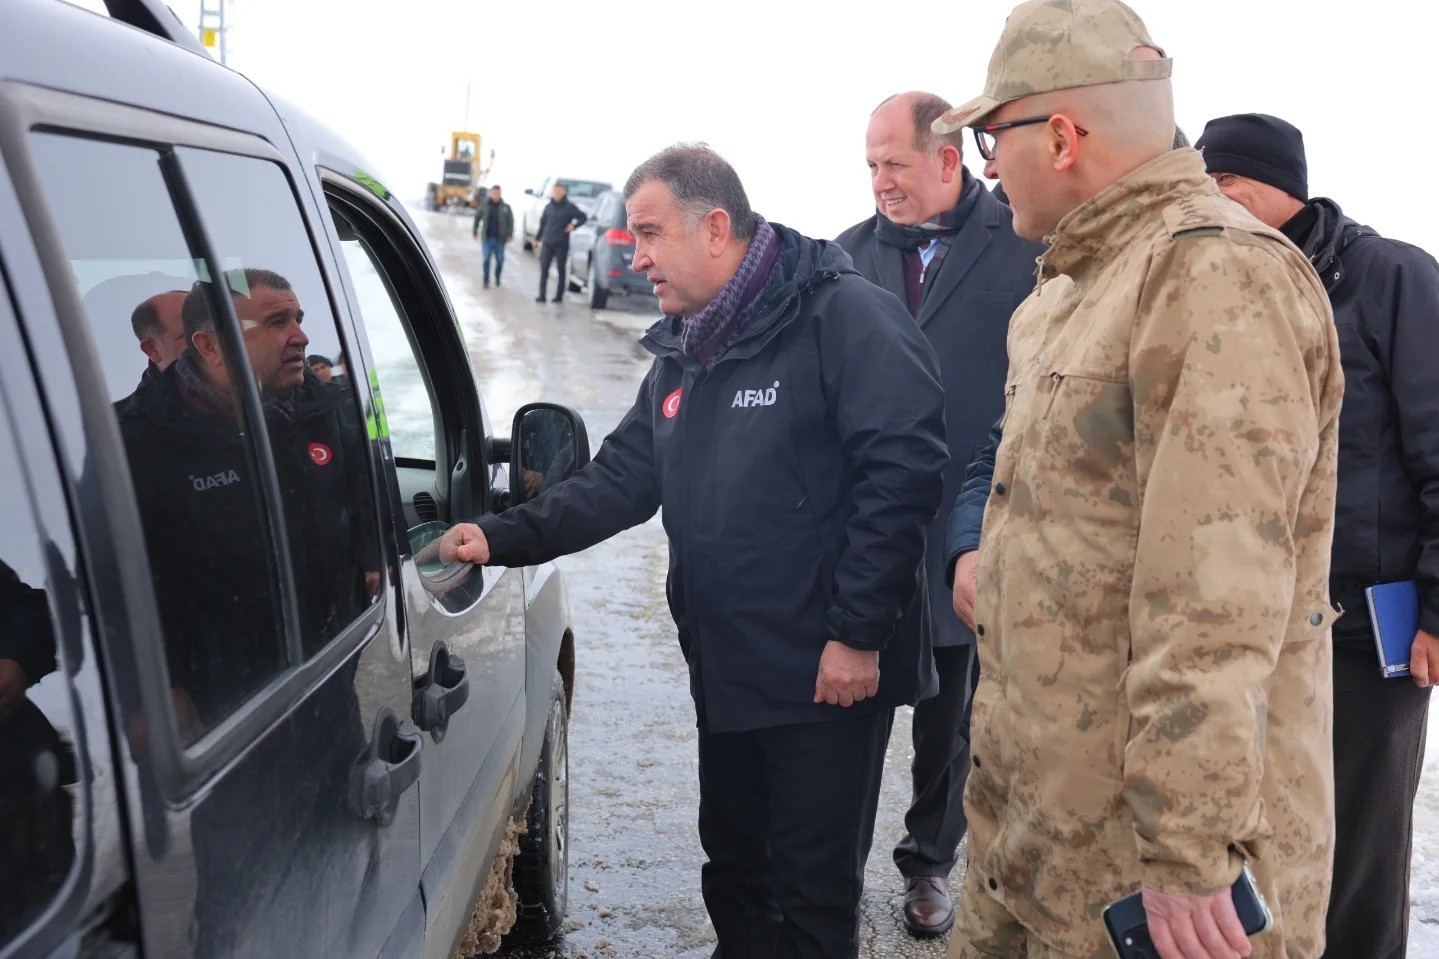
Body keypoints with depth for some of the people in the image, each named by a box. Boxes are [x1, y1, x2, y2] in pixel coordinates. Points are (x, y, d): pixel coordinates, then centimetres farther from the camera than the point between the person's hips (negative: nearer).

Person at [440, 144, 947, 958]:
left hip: (828, 673, -8)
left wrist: (859, 633, -21)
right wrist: (505, 537, -1)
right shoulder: (681, 355, 13)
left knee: (814, 891, 5)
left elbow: (903, 469, -20)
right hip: (726, 671, 8)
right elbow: (621, 479, 12)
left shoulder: (843, 316, -14)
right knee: (733, 867, 21)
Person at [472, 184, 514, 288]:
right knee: (487, 259, -1)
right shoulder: (484, 206, 2)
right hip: (487, 238, 0)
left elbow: (510, 221, 3)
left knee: (500, 260, 5)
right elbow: (477, 217, 10)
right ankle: (486, 281, 5)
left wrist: (510, 234, -5)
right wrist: (475, 231, 8)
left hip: (500, 238, 0)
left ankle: (497, 279, 23)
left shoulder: (505, 207, 1)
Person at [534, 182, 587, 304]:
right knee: (544, 269, -1)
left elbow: (583, 217, -2)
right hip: (547, 243, 3)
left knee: (561, 270, 5)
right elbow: (542, 222, 16)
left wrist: (574, 225, -17)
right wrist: (537, 238, 15)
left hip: (561, 244, -3)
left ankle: (559, 296, 11)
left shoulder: (569, 207, -3)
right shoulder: (549, 206, 9)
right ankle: (541, 295, 0)